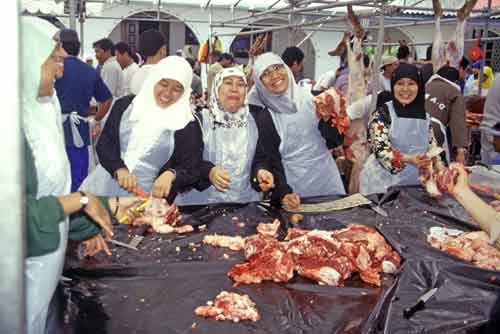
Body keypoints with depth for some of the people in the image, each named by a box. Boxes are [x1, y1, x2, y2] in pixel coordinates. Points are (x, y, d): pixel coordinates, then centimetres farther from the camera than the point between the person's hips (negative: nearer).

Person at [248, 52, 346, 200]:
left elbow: (334, 141, 0)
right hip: (295, 187, -2)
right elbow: (271, 160, -6)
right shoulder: (261, 115, -7)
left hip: (328, 178, 2)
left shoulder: (310, 98, -2)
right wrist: (284, 193, -19)